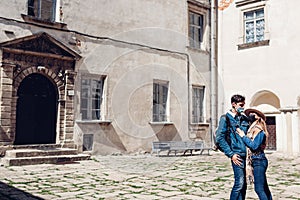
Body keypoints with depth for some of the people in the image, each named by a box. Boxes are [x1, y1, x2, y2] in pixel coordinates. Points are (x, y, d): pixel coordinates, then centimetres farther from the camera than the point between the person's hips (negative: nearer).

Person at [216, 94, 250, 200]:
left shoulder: (244, 119, 16)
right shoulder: (226, 118, -3)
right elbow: (219, 138, -9)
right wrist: (231, 154, -13)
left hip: (247, 154, 6)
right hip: (237, 155, -6)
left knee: (243, 184, 9)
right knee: (239, 183, -11)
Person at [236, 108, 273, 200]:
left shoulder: (259, 131, -13)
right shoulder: (252, 130, 13)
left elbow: (254, 146, -19)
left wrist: (243, 136, -13)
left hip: (259, 161, -9)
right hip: (256, 161, 9)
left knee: (259, 188, -9)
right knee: (264, 188, 14)